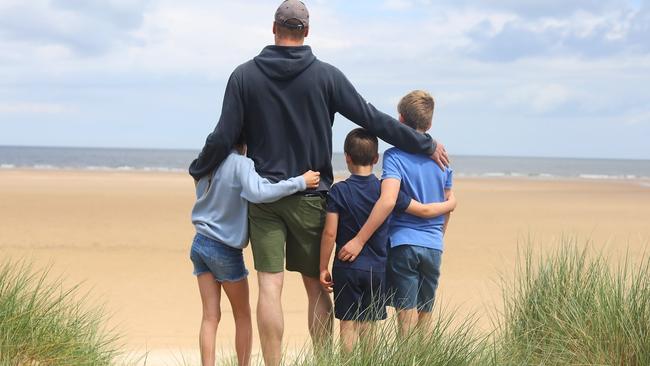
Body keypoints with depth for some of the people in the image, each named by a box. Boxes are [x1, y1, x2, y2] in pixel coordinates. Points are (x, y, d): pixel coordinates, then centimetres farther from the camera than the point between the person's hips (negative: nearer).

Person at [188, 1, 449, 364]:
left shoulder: (245, 75, -2)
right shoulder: (326, 75, -3)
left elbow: (223, 137, -3)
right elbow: (374, 119, -1)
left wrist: (198, 170, 16)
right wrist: (426, 144, 8)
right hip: (311, 198, 0)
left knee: (270, 286, -2)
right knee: (316, 286, 10)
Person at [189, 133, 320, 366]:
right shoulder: (240, 164, -18)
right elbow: (258, 192, -34)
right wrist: (300, 182, -29)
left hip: (200, 244, 5)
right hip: (225, 250, -5)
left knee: (210, 316, 5)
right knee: (242, 315, 12)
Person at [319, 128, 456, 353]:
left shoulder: (338, 191, -7)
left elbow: (330, 233, -9)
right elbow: (424, 210, 4)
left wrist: (323, 268, -1)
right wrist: (450, 205, 23)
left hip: (346, 268, -2)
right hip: (377, 269, 2)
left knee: (348, 325, 2)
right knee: (368, 326, 10)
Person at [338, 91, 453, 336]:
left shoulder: (395, 156, -9)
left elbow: (388, 201, -23)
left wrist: (360, 240, -21)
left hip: (403, 243, -4)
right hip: (433, 247, 4)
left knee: (407, 315, -2)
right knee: (425, 317, 13)